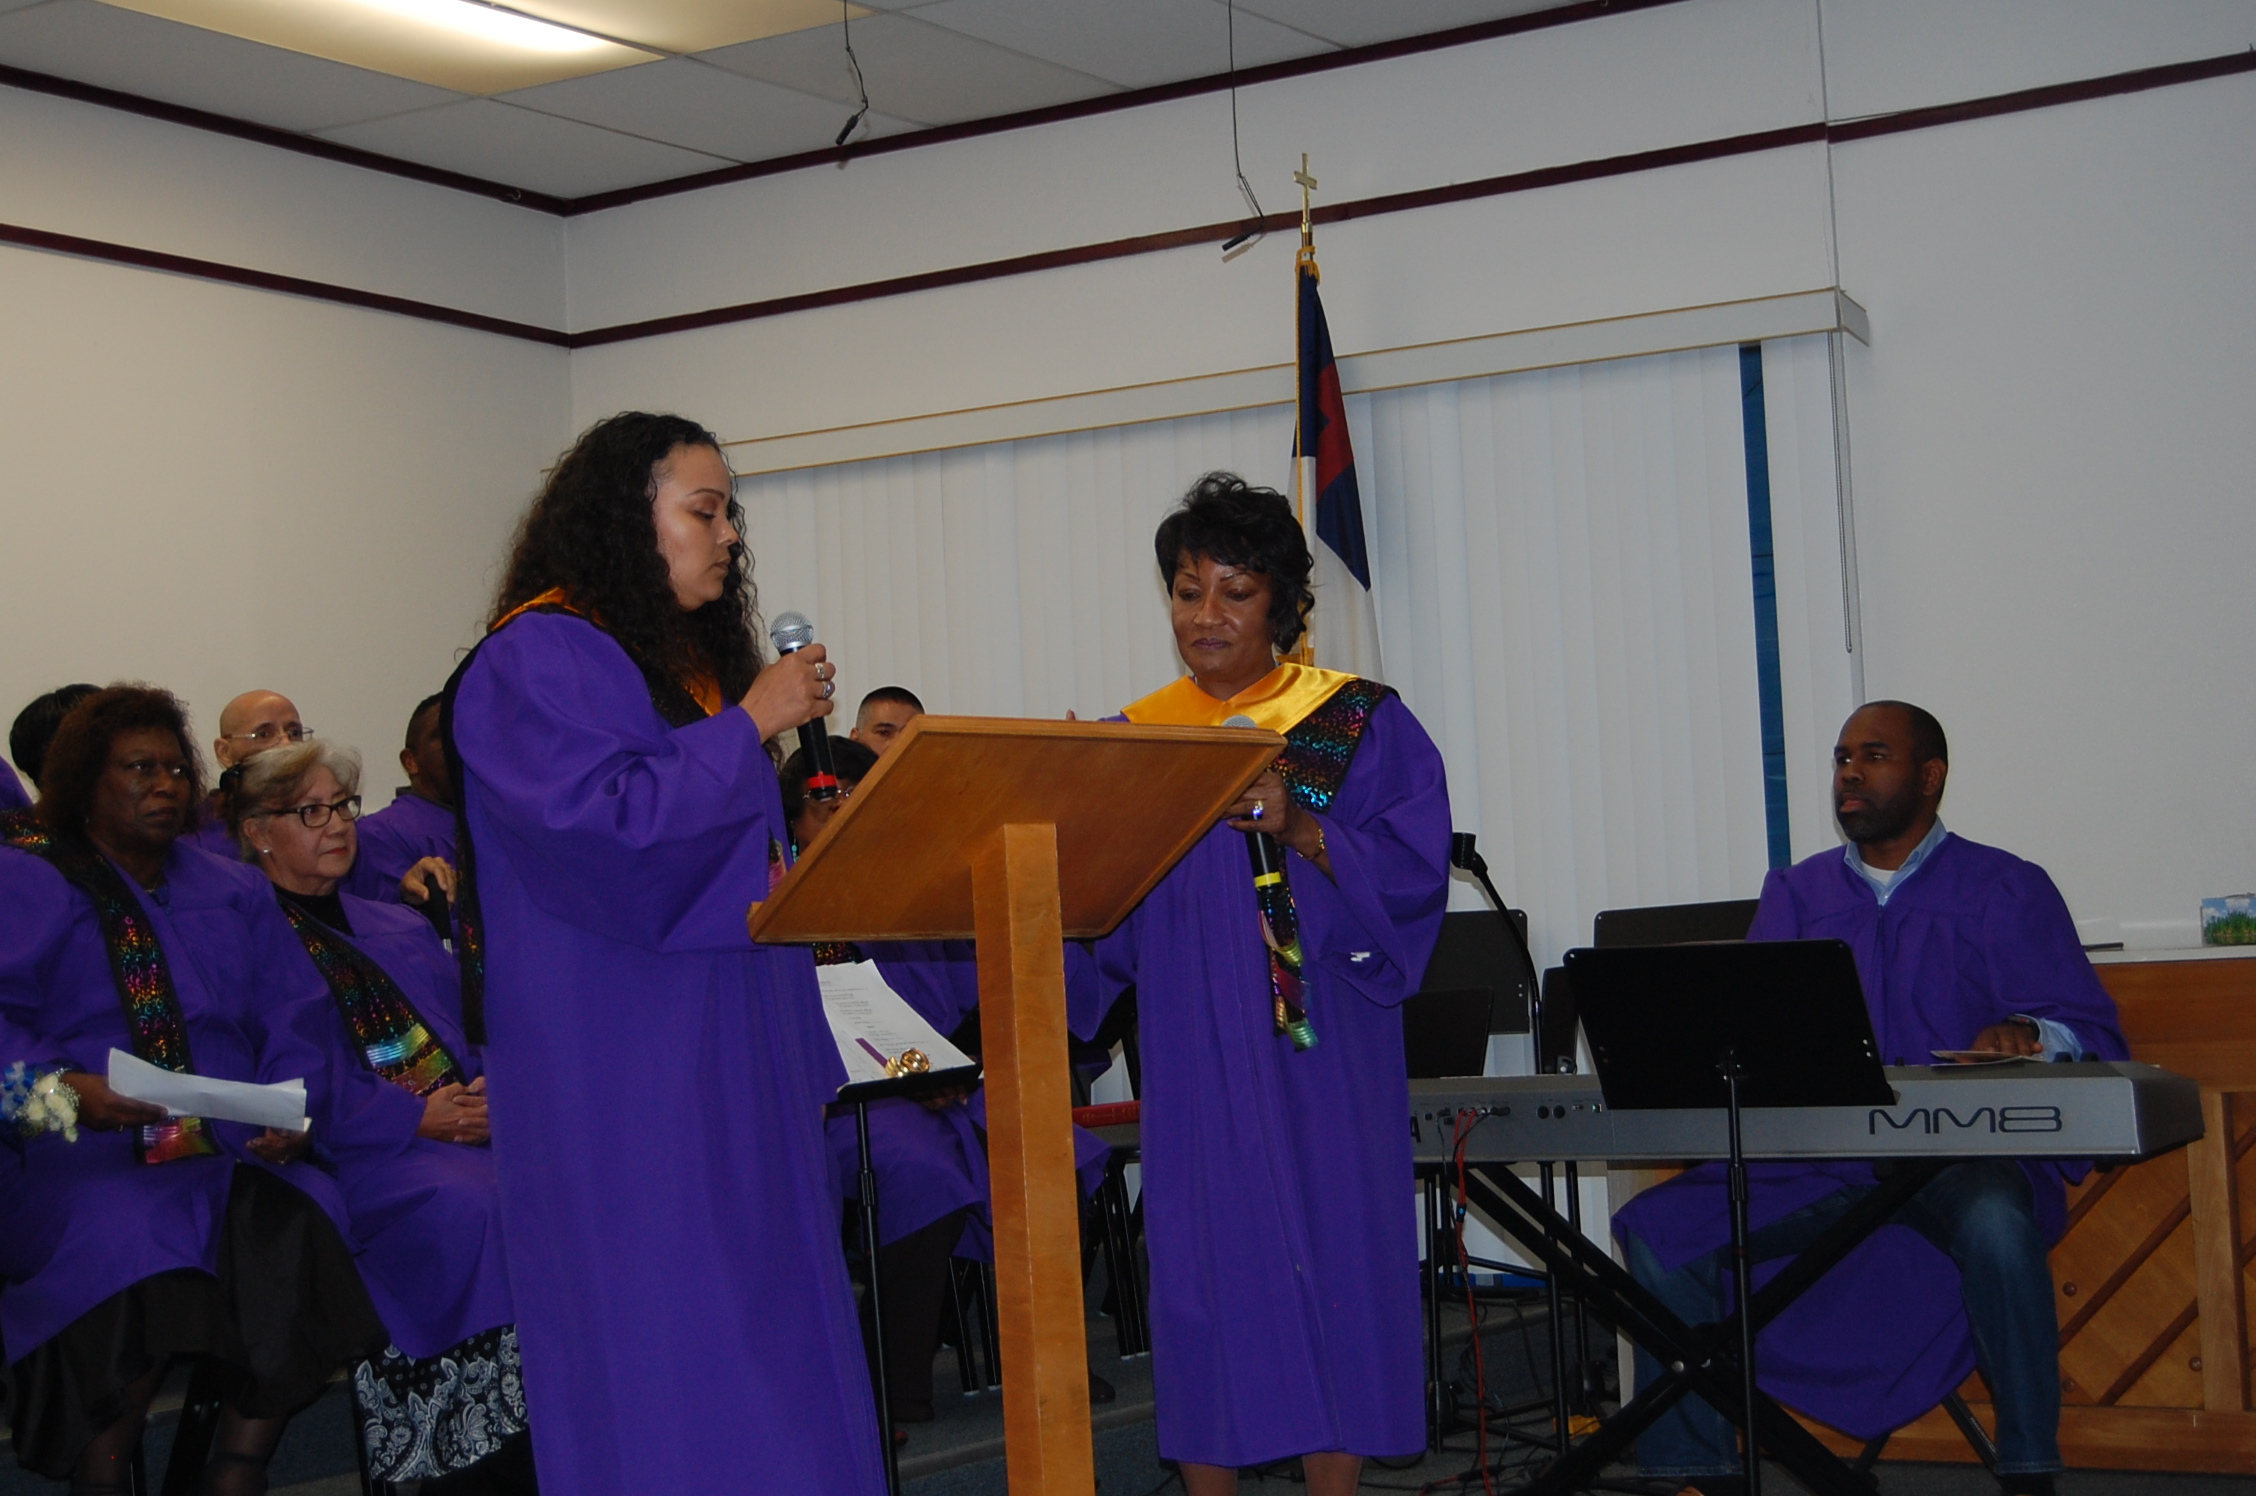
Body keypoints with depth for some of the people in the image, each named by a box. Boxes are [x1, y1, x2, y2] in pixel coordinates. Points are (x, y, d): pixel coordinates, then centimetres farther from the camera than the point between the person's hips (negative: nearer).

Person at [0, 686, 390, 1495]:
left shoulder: (236, 894, 23)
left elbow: (292, 1026, 13)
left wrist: (294, 1112, -8)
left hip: (228, 1154, 4)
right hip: (84, 1156, -3)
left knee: (298, 1225, -29)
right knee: (129, 1243, -37)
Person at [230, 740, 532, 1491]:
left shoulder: (400, 928, 26)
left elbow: (476, 1032, 22)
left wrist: (491, 1090, -2)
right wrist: (416, 1116, -15)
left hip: (465, 1128, 6)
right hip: (356, 1156, -6)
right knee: (472, 1208, -34)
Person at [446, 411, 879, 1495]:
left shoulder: (693, 658, 17)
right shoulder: (538, 659, -9)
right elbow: (602, 820, -23)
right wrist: (748, 726, -16)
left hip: (733, 1056, 9)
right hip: (621, 1072, -9)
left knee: (765, 1310, 8)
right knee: (656, 1338, -6)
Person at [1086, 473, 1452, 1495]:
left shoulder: (1359, 724, 1)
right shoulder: (1137, 737, 10)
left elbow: (1413, 873, -8)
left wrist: (1301, 828, -23)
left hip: (1315, 1052, -2)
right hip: (1190, 1056, 3)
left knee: (1325, 1257, -2)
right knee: (1200, 1260, 3)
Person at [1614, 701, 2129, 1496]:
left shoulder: (2007, 889, 7)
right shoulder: (1795, 893, 19)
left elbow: (2094, 1034, -1)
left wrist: (2030, 1036, -24)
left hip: (1965, 1156, -4)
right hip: (1816, 1166, 4)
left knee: (1993, 1222, -38)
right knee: (1661, 1229, -17)